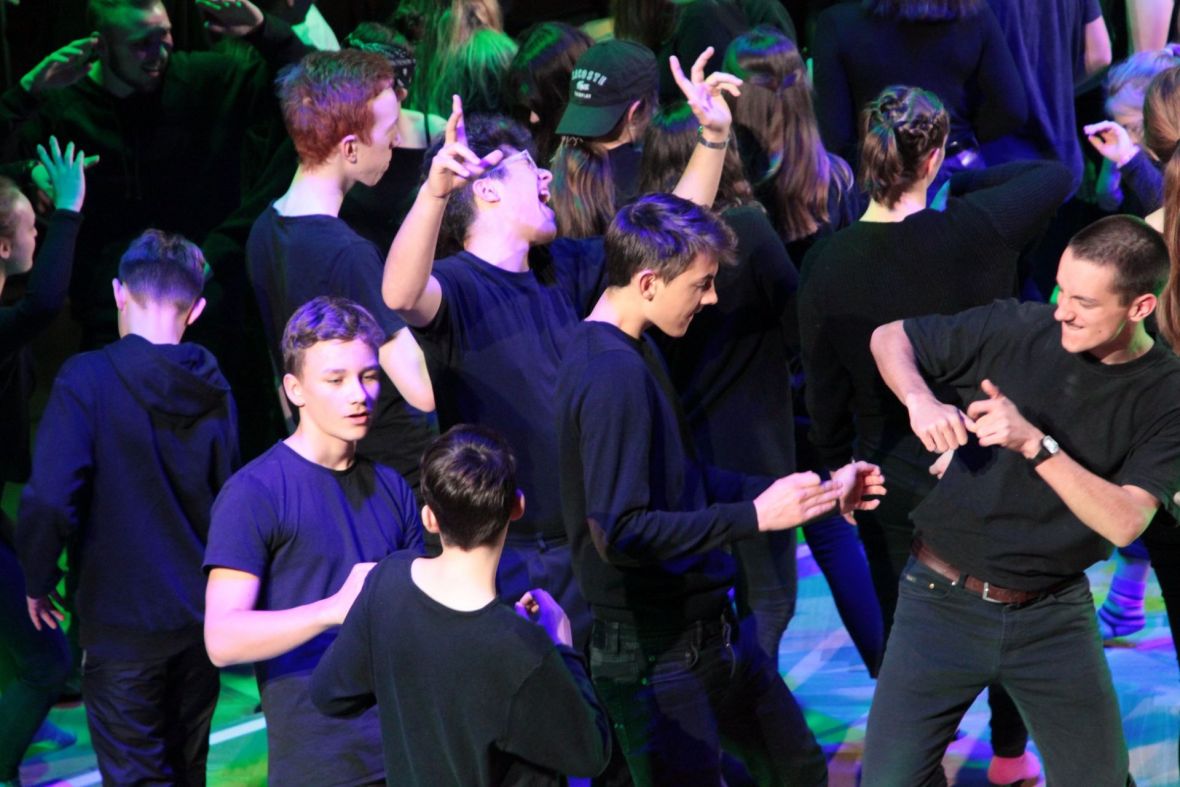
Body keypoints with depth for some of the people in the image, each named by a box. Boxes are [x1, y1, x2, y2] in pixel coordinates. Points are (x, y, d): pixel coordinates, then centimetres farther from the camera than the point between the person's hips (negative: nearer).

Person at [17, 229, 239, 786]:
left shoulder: (89, 378, -15)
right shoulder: (214, 392, 0)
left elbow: (49, 499, -22)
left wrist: (38, 581, -5)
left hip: (123, 623, -5)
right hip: (201, 617, 5)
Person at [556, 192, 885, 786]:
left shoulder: (631, 356, 9)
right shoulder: (613, 374, -24)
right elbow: (619, 533, -29)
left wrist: (813, 493, 14)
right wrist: (754, 516, -24)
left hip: (704, 628, 11)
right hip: (656, 653, -10)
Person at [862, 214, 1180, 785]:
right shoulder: (1017, 330, -9)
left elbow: (1124, 522, -19)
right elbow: (889, 337, 2)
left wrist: (1035, 443, -28)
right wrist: (920, 401, -18)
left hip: (1054, 615, 1)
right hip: (944, 600, 0)